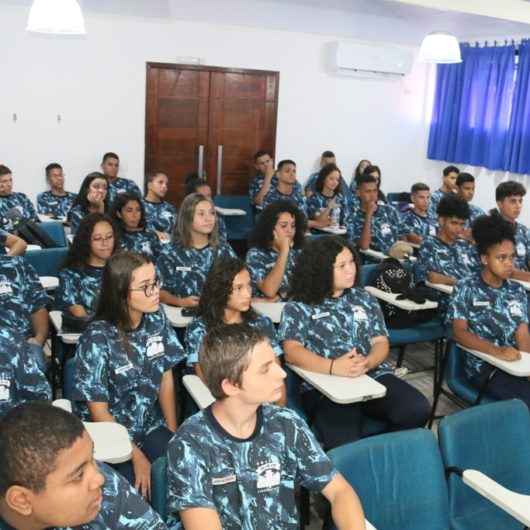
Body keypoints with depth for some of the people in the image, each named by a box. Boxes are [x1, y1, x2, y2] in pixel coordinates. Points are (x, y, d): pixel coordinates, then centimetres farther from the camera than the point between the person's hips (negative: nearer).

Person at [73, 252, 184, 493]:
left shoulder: (157, 320, -4)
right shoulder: (97, 339, -18)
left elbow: (166, 380, 5)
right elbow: (98, 410, -13)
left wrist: (173, 432, -1)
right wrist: (137, 457, -14)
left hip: (152, 425, 4)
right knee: (146, 488, -23)